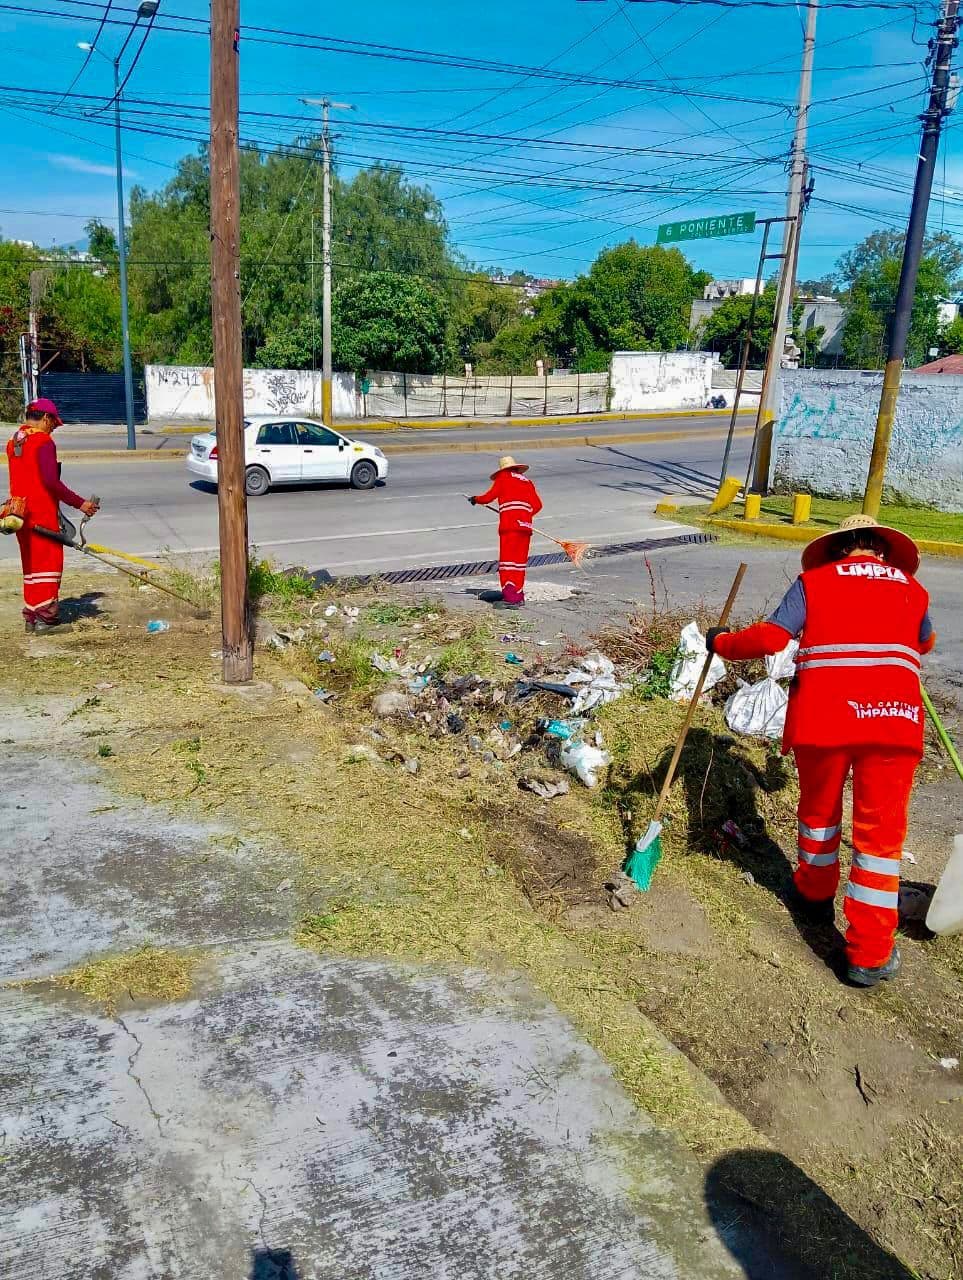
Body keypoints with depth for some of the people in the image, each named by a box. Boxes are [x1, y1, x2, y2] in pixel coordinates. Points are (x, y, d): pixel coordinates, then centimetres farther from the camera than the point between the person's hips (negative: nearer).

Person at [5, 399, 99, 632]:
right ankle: (45, 616, -1)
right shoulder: (44, 442, -13)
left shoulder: (13, 441, 13)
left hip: (21, 513, 8)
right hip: (43, 513, -8)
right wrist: (80, 503, -16)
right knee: (48, 560, -1)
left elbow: (23, 479, 16)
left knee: (30, 562, 15)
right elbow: (51, 481, -21)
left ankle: (31, 616, 18)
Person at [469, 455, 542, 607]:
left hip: (509, 524, -5)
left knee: (507, 560, -7)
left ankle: (510, 596, -19)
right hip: (526, 525, 5)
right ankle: (519, 596, 17)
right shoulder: (527, 482, 22)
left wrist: (476, 500, 22)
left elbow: (489, 497, 5)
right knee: (520, 560, 13)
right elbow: (537, 505, 14)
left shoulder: (503, 479, 9)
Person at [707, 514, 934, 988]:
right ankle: (870, 953, 7)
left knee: (819, 808, 21)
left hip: (823, 713, 0)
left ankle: (815, 895, 42)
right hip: (894, 717, 1)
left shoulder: (814, 580, 9)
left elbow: (771, 637, -2)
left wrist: (722, 643, 15)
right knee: (881, 829, 5)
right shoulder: (911, 588, 18)